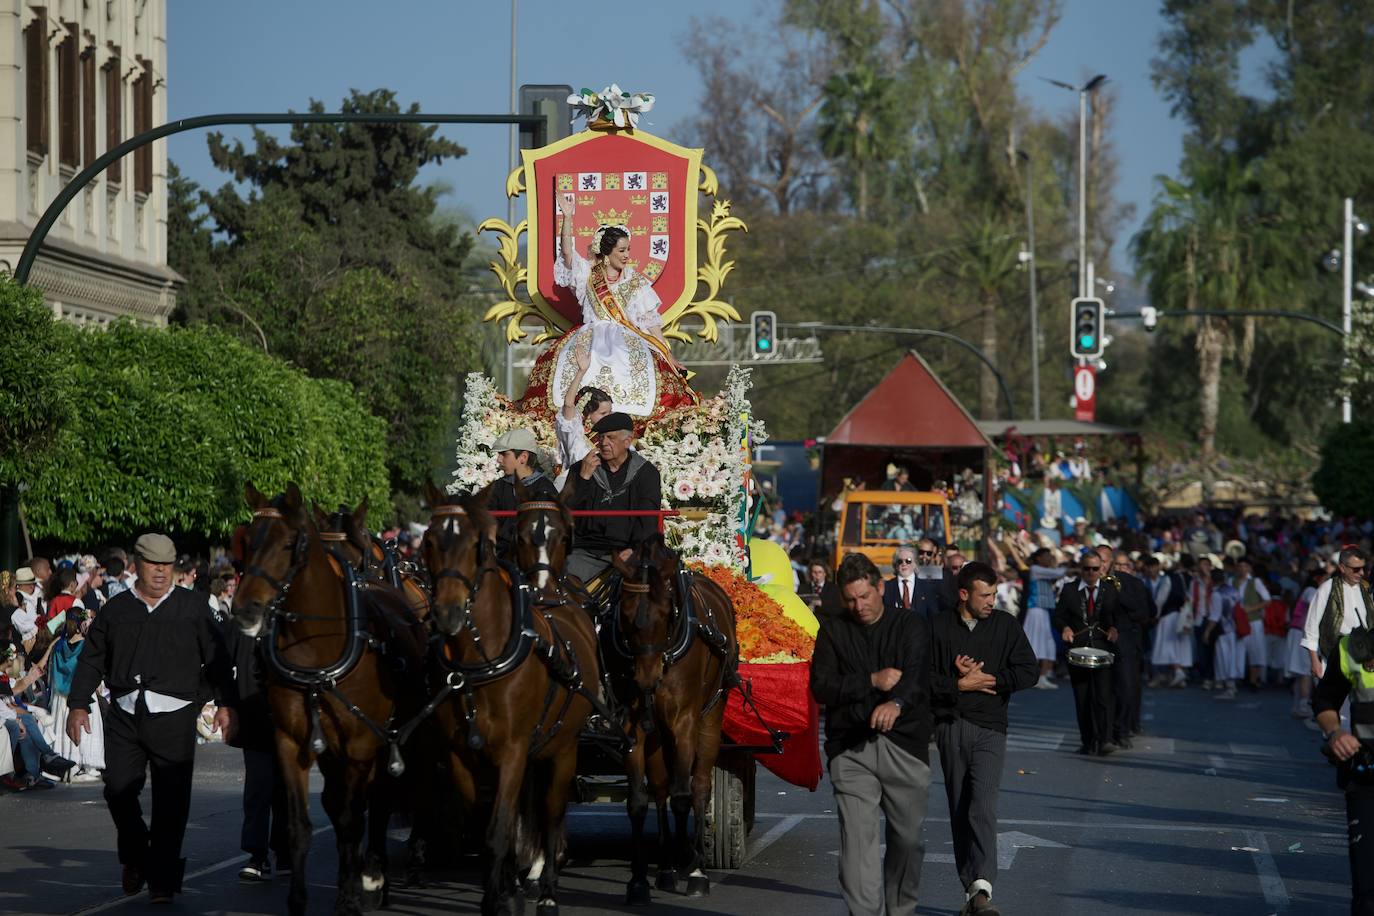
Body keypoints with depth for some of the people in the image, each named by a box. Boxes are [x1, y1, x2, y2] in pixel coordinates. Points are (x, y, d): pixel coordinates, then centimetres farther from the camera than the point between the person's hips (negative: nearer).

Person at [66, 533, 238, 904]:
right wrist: (78, 705, 5)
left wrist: (225, 704, -1)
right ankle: (135, 857, 22)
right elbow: (91, 660, 13)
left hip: (174, 716, -2)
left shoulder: (193, 606, 8)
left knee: (171, 800, -3)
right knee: (118, 790, -2)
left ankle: (163, 878, 6)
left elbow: (216, 658, 7)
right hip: (125, 716, 2)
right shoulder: (116, 609, 12)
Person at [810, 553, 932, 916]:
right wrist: (872, 681, -13)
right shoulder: (833, 631, 9)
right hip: (851, 750, 0)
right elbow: (821, 687, -2)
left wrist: (896, 702, -34)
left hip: (905, 746, 0)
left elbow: (918, 675, -13)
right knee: (857, 838, -11)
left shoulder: (911, 626, 5)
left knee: (907, 838, 8)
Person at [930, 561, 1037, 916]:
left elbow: (1028, 672, -1)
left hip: (989, 727, -2)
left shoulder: (1005, 626, 5)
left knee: (982, 804, -19)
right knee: (959, 810, 6)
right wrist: (962, 684, -9)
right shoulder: (939, 628, 4)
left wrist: (982, 677, -6)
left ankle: (981, 885, -29)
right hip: (950, 727, 2)